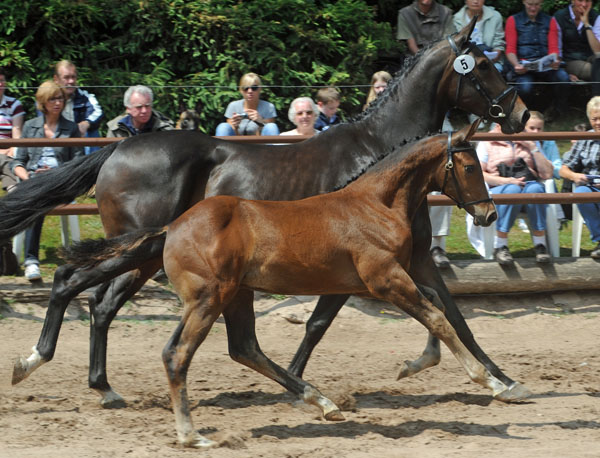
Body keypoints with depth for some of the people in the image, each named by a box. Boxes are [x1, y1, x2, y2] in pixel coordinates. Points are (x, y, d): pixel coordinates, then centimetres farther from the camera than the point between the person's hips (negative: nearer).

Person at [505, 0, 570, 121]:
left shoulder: (550, 21, 18)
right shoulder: (513, 20, 13)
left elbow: (553, 48, 10)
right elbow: (510, 50, 5)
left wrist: (555, 60, -14)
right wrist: (516, 65, -17)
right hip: (522, 65, -2)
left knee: (563, 77, -31)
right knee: (525, 86, -36)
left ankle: (557, 109, -5)